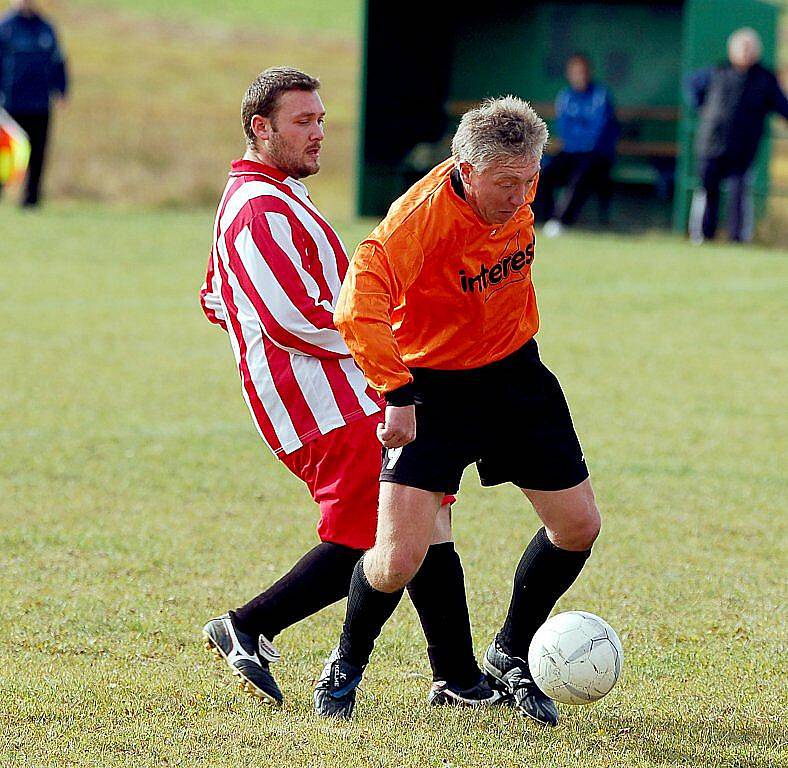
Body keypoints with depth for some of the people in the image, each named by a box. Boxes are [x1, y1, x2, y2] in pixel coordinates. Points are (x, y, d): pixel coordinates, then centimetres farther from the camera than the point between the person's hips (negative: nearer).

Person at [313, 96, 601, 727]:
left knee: (579, 527, 6)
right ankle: (347, 665, 16)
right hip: (435, 387, -6)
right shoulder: (423, 214, -30)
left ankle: (511, 656, 28)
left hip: (517, 373, 6)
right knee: (398, 562, -15)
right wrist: (397, 397, -41)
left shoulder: (517, 188, -8)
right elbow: (358, 308, -42)